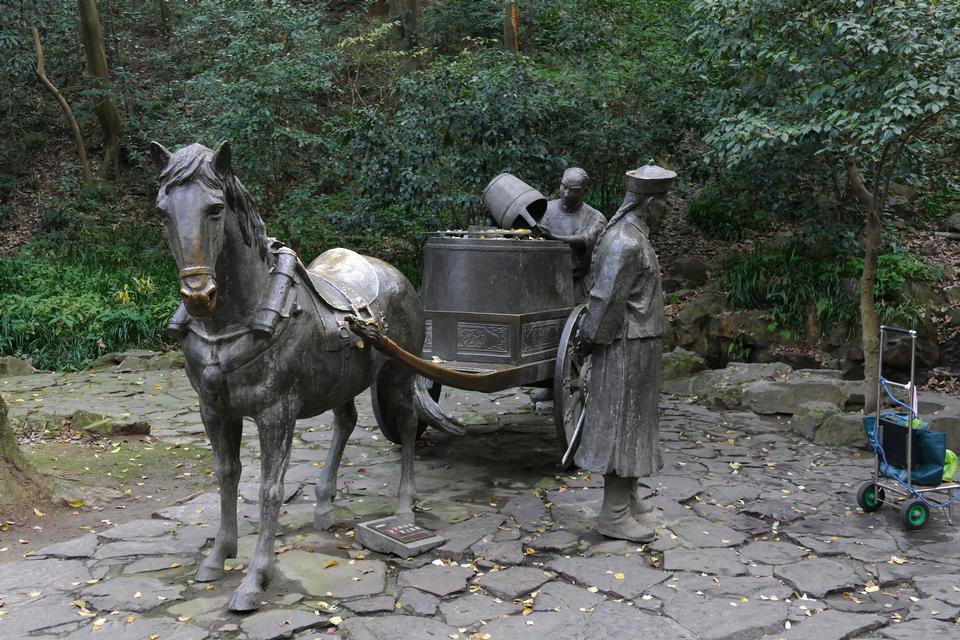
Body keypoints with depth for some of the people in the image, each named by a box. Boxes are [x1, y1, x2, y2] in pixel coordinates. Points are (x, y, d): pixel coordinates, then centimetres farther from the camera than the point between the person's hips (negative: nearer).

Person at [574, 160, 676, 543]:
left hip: (637, 343, 10)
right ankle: (614, 514, 3)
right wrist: (593, 339, -9)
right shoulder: (626, 242, -21)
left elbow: (603, 298, 16)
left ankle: (627, 498, 30)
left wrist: (589, 335, 16)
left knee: (633, 421, 17)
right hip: (628, 346, -10)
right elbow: (606, 299, -20)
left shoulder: (629, 232, 13)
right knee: (621, 422, -4)